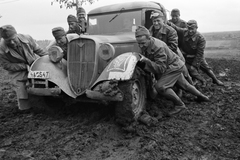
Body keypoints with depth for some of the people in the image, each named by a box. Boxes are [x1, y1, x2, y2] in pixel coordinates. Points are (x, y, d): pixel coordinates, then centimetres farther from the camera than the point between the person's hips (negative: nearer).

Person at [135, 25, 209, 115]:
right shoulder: (144, 45, -10)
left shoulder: (158, 47, -35)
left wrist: (146, 60, -43)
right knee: (184, 85, 26)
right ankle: (201, 96, 52)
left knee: (160, 87, -25)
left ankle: (179, 105, -7)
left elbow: (161, 68, -35)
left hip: (173, 67, -9)